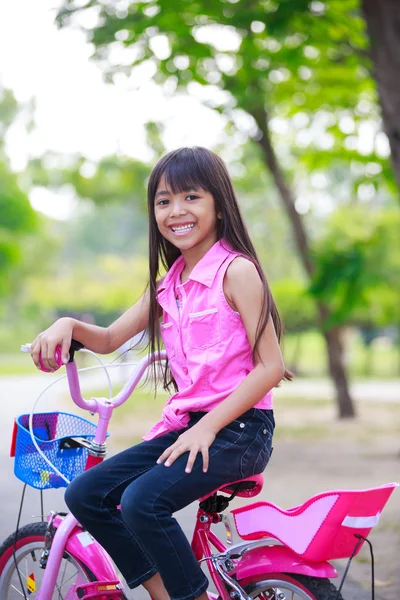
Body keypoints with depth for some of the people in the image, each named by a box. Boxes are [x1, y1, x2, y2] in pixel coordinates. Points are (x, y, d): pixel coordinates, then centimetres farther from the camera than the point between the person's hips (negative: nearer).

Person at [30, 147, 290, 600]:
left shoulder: (236, 270, -8)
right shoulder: (167, 285, 14)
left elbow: (270, 367, -13)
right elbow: (110, 339, 23)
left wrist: (207, 427, -18)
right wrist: (68, 325, 1)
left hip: (239, 428, -8)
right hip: (184, 423, 8)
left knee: (143, 500, -28)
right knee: (85, 494, -3)